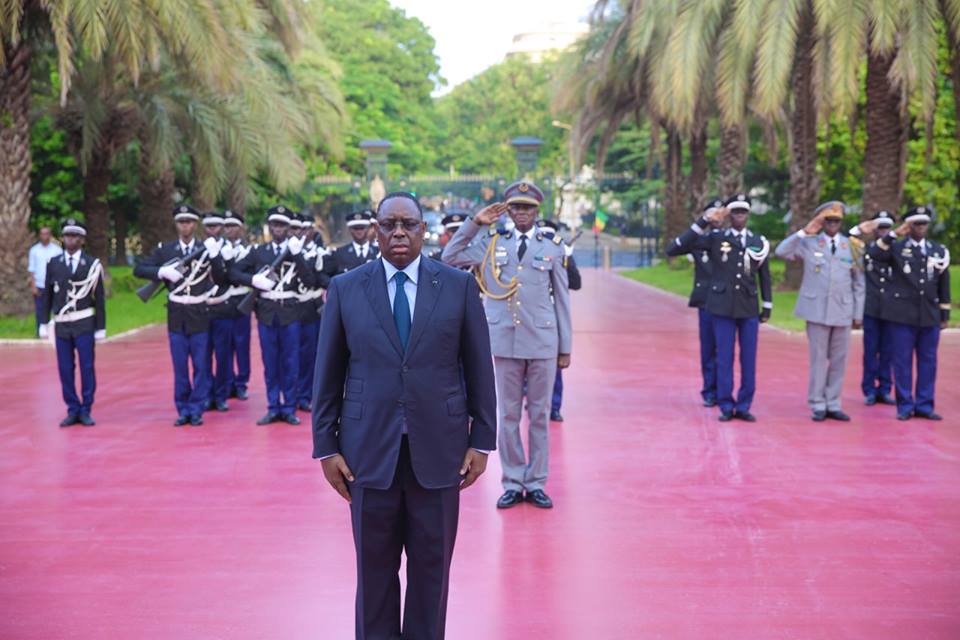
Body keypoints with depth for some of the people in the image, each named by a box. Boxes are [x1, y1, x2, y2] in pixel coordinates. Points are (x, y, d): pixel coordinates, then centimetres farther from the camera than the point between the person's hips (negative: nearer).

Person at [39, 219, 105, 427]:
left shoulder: (92, 264, -1)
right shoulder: (53, 264, 6)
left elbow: (99, 298, 0)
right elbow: (47, 295, 9)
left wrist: (101, 327, -2)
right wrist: (44, 322, 5)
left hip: (84, 324, -2)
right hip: (62, 324, 2)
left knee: (87, 367, -2)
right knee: (65, 369, 3)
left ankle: (85, 410, 7)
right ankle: (73, 410, 12)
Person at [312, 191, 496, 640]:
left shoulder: (459, 286, 1)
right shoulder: (345, 289, 2)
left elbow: (479, 368, 3)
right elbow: (328, 374, 4)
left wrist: (481, 441, 0)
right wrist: (326, 447, 1)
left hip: (438, 450, 0)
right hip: (370, 450, 0)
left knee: (432, 565, 9)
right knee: (375, 566, 9)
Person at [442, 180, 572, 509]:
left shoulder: (553, 247, 3)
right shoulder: (491, 242, 5)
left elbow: (562, 300, 5)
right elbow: (450, 258, 3)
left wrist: (566, 347, 3)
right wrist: (474, 222, -2)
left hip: (543, 342, 0)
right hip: (505, 342, 1)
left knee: (540, 414, 6)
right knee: (508, 414, 6)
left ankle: (535, 483, 15)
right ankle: (512, 483, 15)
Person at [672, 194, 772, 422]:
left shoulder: (759, 241, 9)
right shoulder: (715, 239, 2)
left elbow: (765, 277, 13)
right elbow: (684, 244, -8)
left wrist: (767, 307, 11)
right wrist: (704, 221, -15)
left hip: (749, 309, 2)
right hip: (723, 308, -2)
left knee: (749, 359, 3)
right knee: (724, 359, 1)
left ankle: (744, 406, 12)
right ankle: (726, 406, 9)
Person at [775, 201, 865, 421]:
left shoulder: (851, 246, 7)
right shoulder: (809, 243, 4)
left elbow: (859, 283, 9)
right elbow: (781, 252, -10)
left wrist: (858, 314, 6)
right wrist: (804, 232, -12)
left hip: (842, 312, 2)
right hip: (817, 310, -2)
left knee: (838, 360, 5)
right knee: (818, 359, 0)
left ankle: (833, 404, 14)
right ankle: (818, 405, 7)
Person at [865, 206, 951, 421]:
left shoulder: (939, 250, 12)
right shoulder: (896, 247, 3)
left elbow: (944, 285, 13)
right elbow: (874, 254, -17)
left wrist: (945, 314, 11)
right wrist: (894, 234, -21)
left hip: (930, 315, 3)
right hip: (902, 314, -3)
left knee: (928, 361, 5)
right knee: (903, 361, 0)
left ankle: (924, 405, 14)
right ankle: (905, 406, 8)